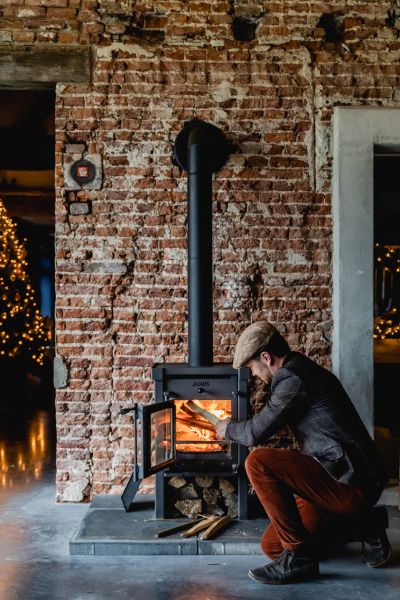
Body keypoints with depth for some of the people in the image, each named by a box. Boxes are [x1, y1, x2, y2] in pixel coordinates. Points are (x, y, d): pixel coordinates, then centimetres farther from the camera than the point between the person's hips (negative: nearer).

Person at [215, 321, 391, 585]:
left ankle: (298, 555, -10)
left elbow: (256, 433, -15)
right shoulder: (309, 371, 16)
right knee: (273, 546, 12)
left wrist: (229, 428, 8)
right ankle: (364, 525, 16)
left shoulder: (293, 378, -16)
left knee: (257, 462, -21)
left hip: (350, 485, -10)